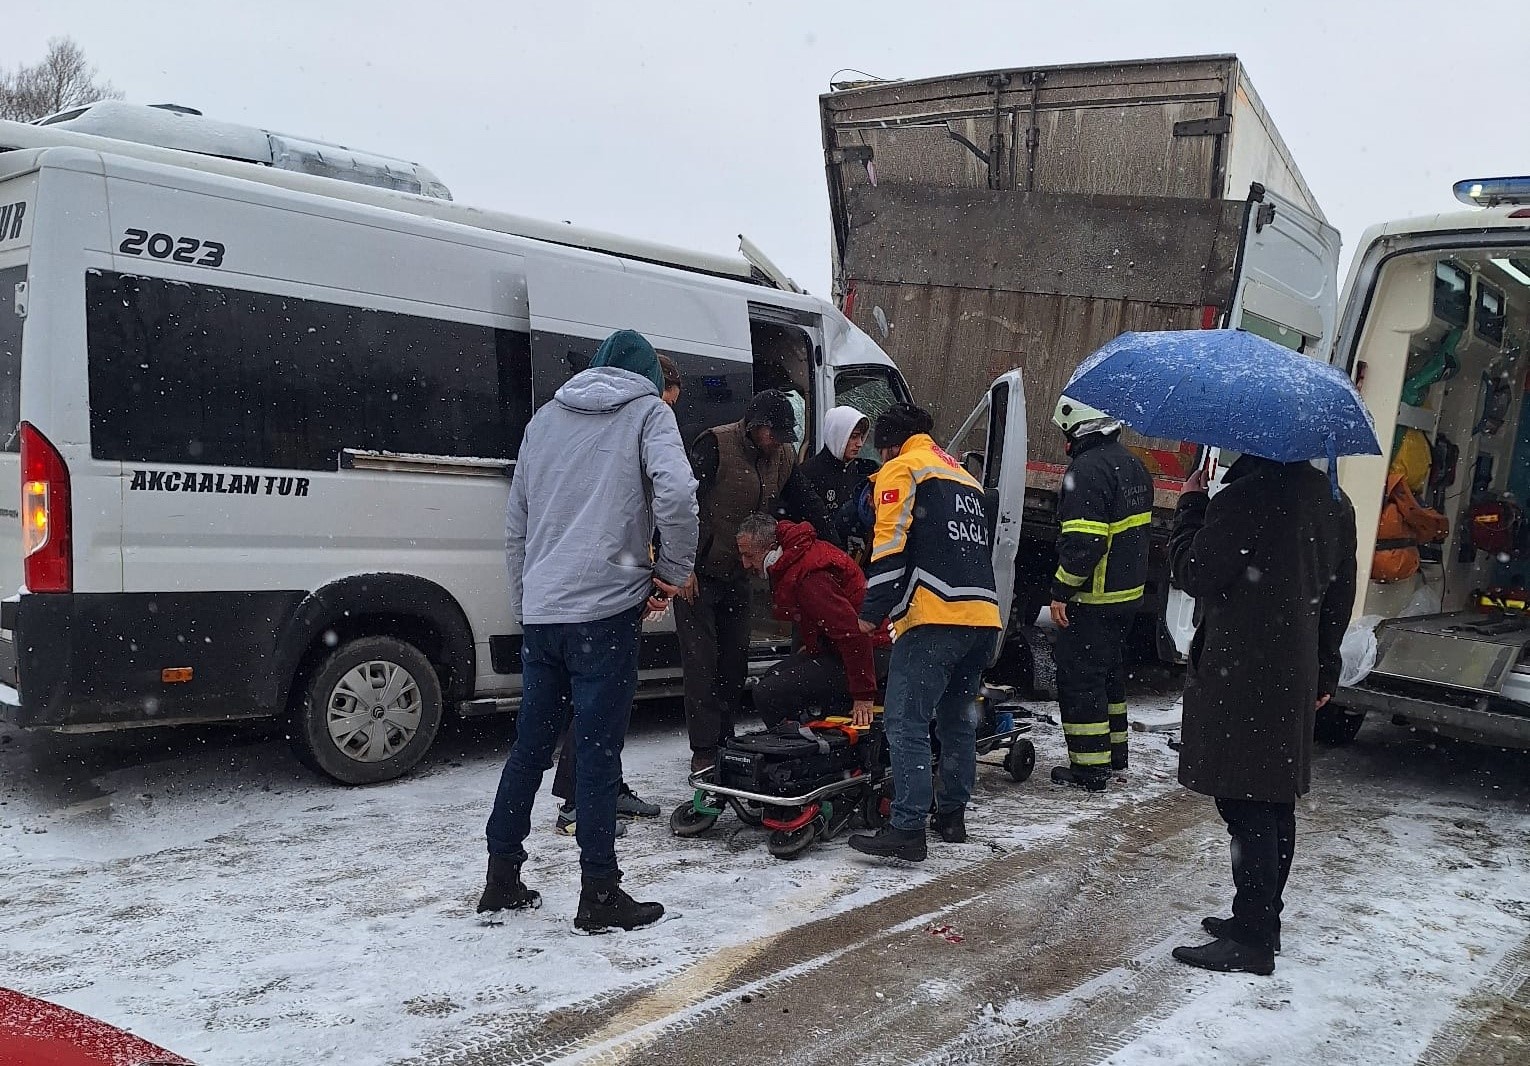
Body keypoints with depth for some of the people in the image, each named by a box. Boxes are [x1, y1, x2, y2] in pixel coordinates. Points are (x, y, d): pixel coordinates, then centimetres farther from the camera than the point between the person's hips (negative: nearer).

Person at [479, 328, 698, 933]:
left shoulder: (546, 417, 20)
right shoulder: (647, 410, 3)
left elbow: (515, 525, 21)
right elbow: (677, 495, -16)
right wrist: (672, 572, -3)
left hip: (540, 612, 6)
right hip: (605, 610, -5)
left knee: (530, 746, 15)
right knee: (599, 751, -1)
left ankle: (502, 880, 23)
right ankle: (598, 895, 5)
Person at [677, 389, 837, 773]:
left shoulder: (783, 456, 4)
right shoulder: (715, 445, -17)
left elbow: (808, 506, 9)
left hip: (737, 573, 7)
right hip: (698, 571, -6)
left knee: (735, 659, 9)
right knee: (701, 660, -5)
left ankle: (724, 740, 19)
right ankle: (704, 750, -2)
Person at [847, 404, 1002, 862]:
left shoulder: (902, 469, 4)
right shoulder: (966, 478, 28)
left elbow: (890, 545, -8)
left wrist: (871, 612, -7)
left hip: (936, 616, -8)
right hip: (985, 616, 9)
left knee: (906, 722, -8)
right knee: (957, 718, 19)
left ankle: (907, 829, -13)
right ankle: (951, 816, 25)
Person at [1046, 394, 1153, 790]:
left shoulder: (1087, 469, -20)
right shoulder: (1132, 465, 11)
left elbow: (1083, 540, -26)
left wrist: (1062, 591, -20)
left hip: (1093, 599, -10)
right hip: (1128, 592, 10)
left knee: (1079, 677, -1)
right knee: (1110, 672, 21)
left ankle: (1089, 767, 2)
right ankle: (1114, 751, 32)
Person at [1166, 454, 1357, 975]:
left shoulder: (1245, 496, -18)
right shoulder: (1335, 504, 10)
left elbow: (1192, 574, -13)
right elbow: (1340, 598, 17)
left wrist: (1191, 503, 0)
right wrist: (1324, 674, 25)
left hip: (1239, 680, -8)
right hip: (1295, 680, 9)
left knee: (1245, 806, -4)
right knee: (1276, 803, 15)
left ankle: (1252, 940, 1)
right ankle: (1263, 920, 27)